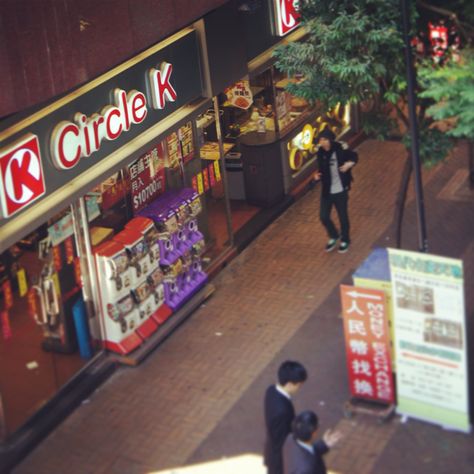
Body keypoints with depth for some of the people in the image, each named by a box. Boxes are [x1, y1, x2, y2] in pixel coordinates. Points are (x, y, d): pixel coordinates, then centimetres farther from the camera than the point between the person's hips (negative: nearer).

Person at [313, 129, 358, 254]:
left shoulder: (341, 150, -16)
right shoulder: (320, 153, -5)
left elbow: (354, 156, 0)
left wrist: (349, 164, -19)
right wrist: (318, 174, -10)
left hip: (340, 190, -4)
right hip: (326, 191, 4)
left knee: (343, 217, 11)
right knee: (323, 216, 5)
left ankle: (345, 240, 33)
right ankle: (333, 236, 33)